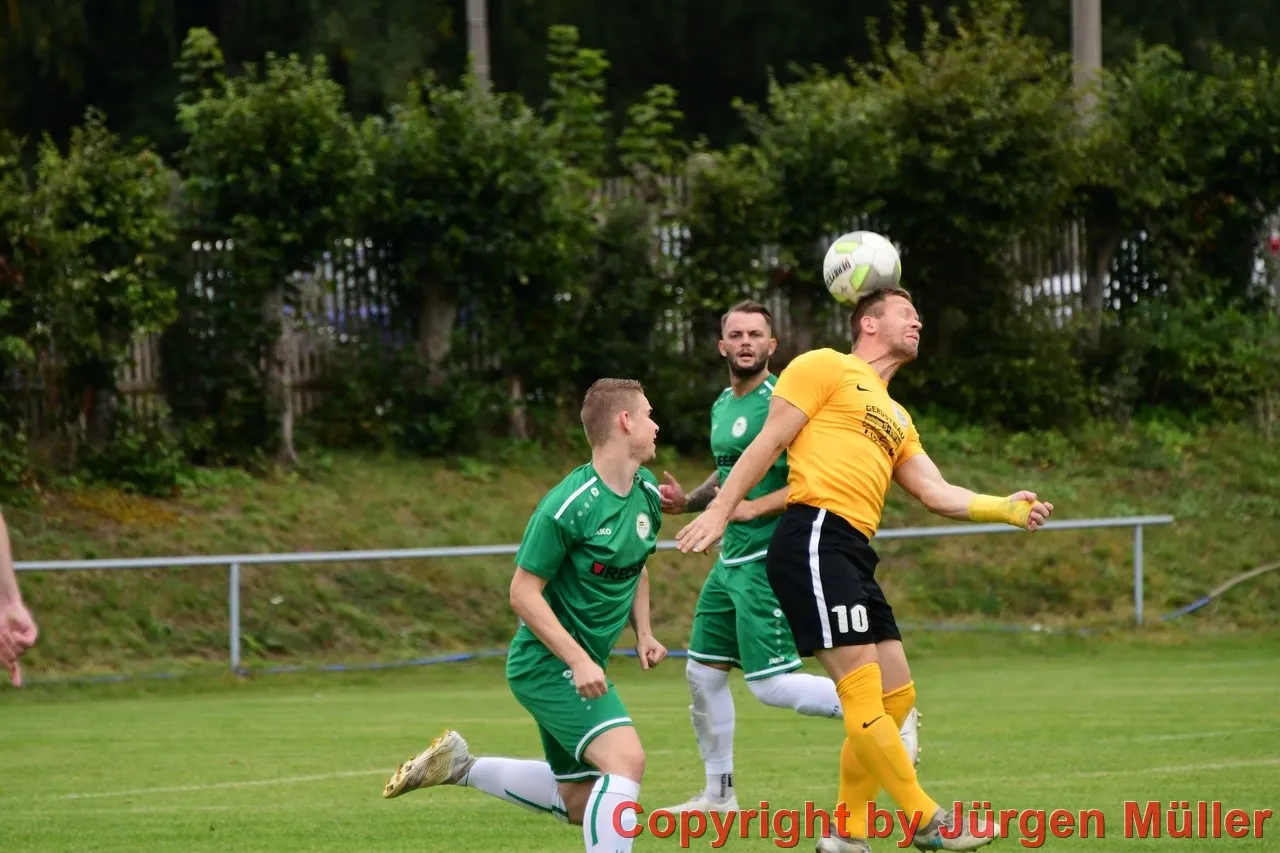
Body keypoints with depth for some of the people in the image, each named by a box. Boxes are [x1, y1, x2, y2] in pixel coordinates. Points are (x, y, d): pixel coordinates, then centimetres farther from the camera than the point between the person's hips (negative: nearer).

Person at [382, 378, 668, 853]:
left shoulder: (647, 493, 3)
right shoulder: (568, 506, -23)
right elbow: (523, 593, -20)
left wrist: (643, 633, 5)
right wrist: (579, 661, -25)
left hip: (582, 663, 9)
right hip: (549, 663, -9)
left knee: (578, 803, 14)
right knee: (625, 759, -25)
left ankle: (459, 767, 26)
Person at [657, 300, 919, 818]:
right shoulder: (723, 405, 13)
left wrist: (750, 508, -24)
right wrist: (687, 501, 11)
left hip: (768, 558, -9)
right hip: (731, 560, 9)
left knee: (770, 686, -12)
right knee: (702, 673, 11)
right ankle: (718, 794, 24)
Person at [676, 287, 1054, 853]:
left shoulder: (896, 418, 27)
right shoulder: (826, 368, 5)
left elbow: (936, 494, 17)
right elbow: (768, 443, -1)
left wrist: (1006, 508, 3)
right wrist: (719, 512, -8)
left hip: (855, 553, 10)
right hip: (813, 538, -10)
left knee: (896, 695, 8)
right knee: (863, 690, -12)